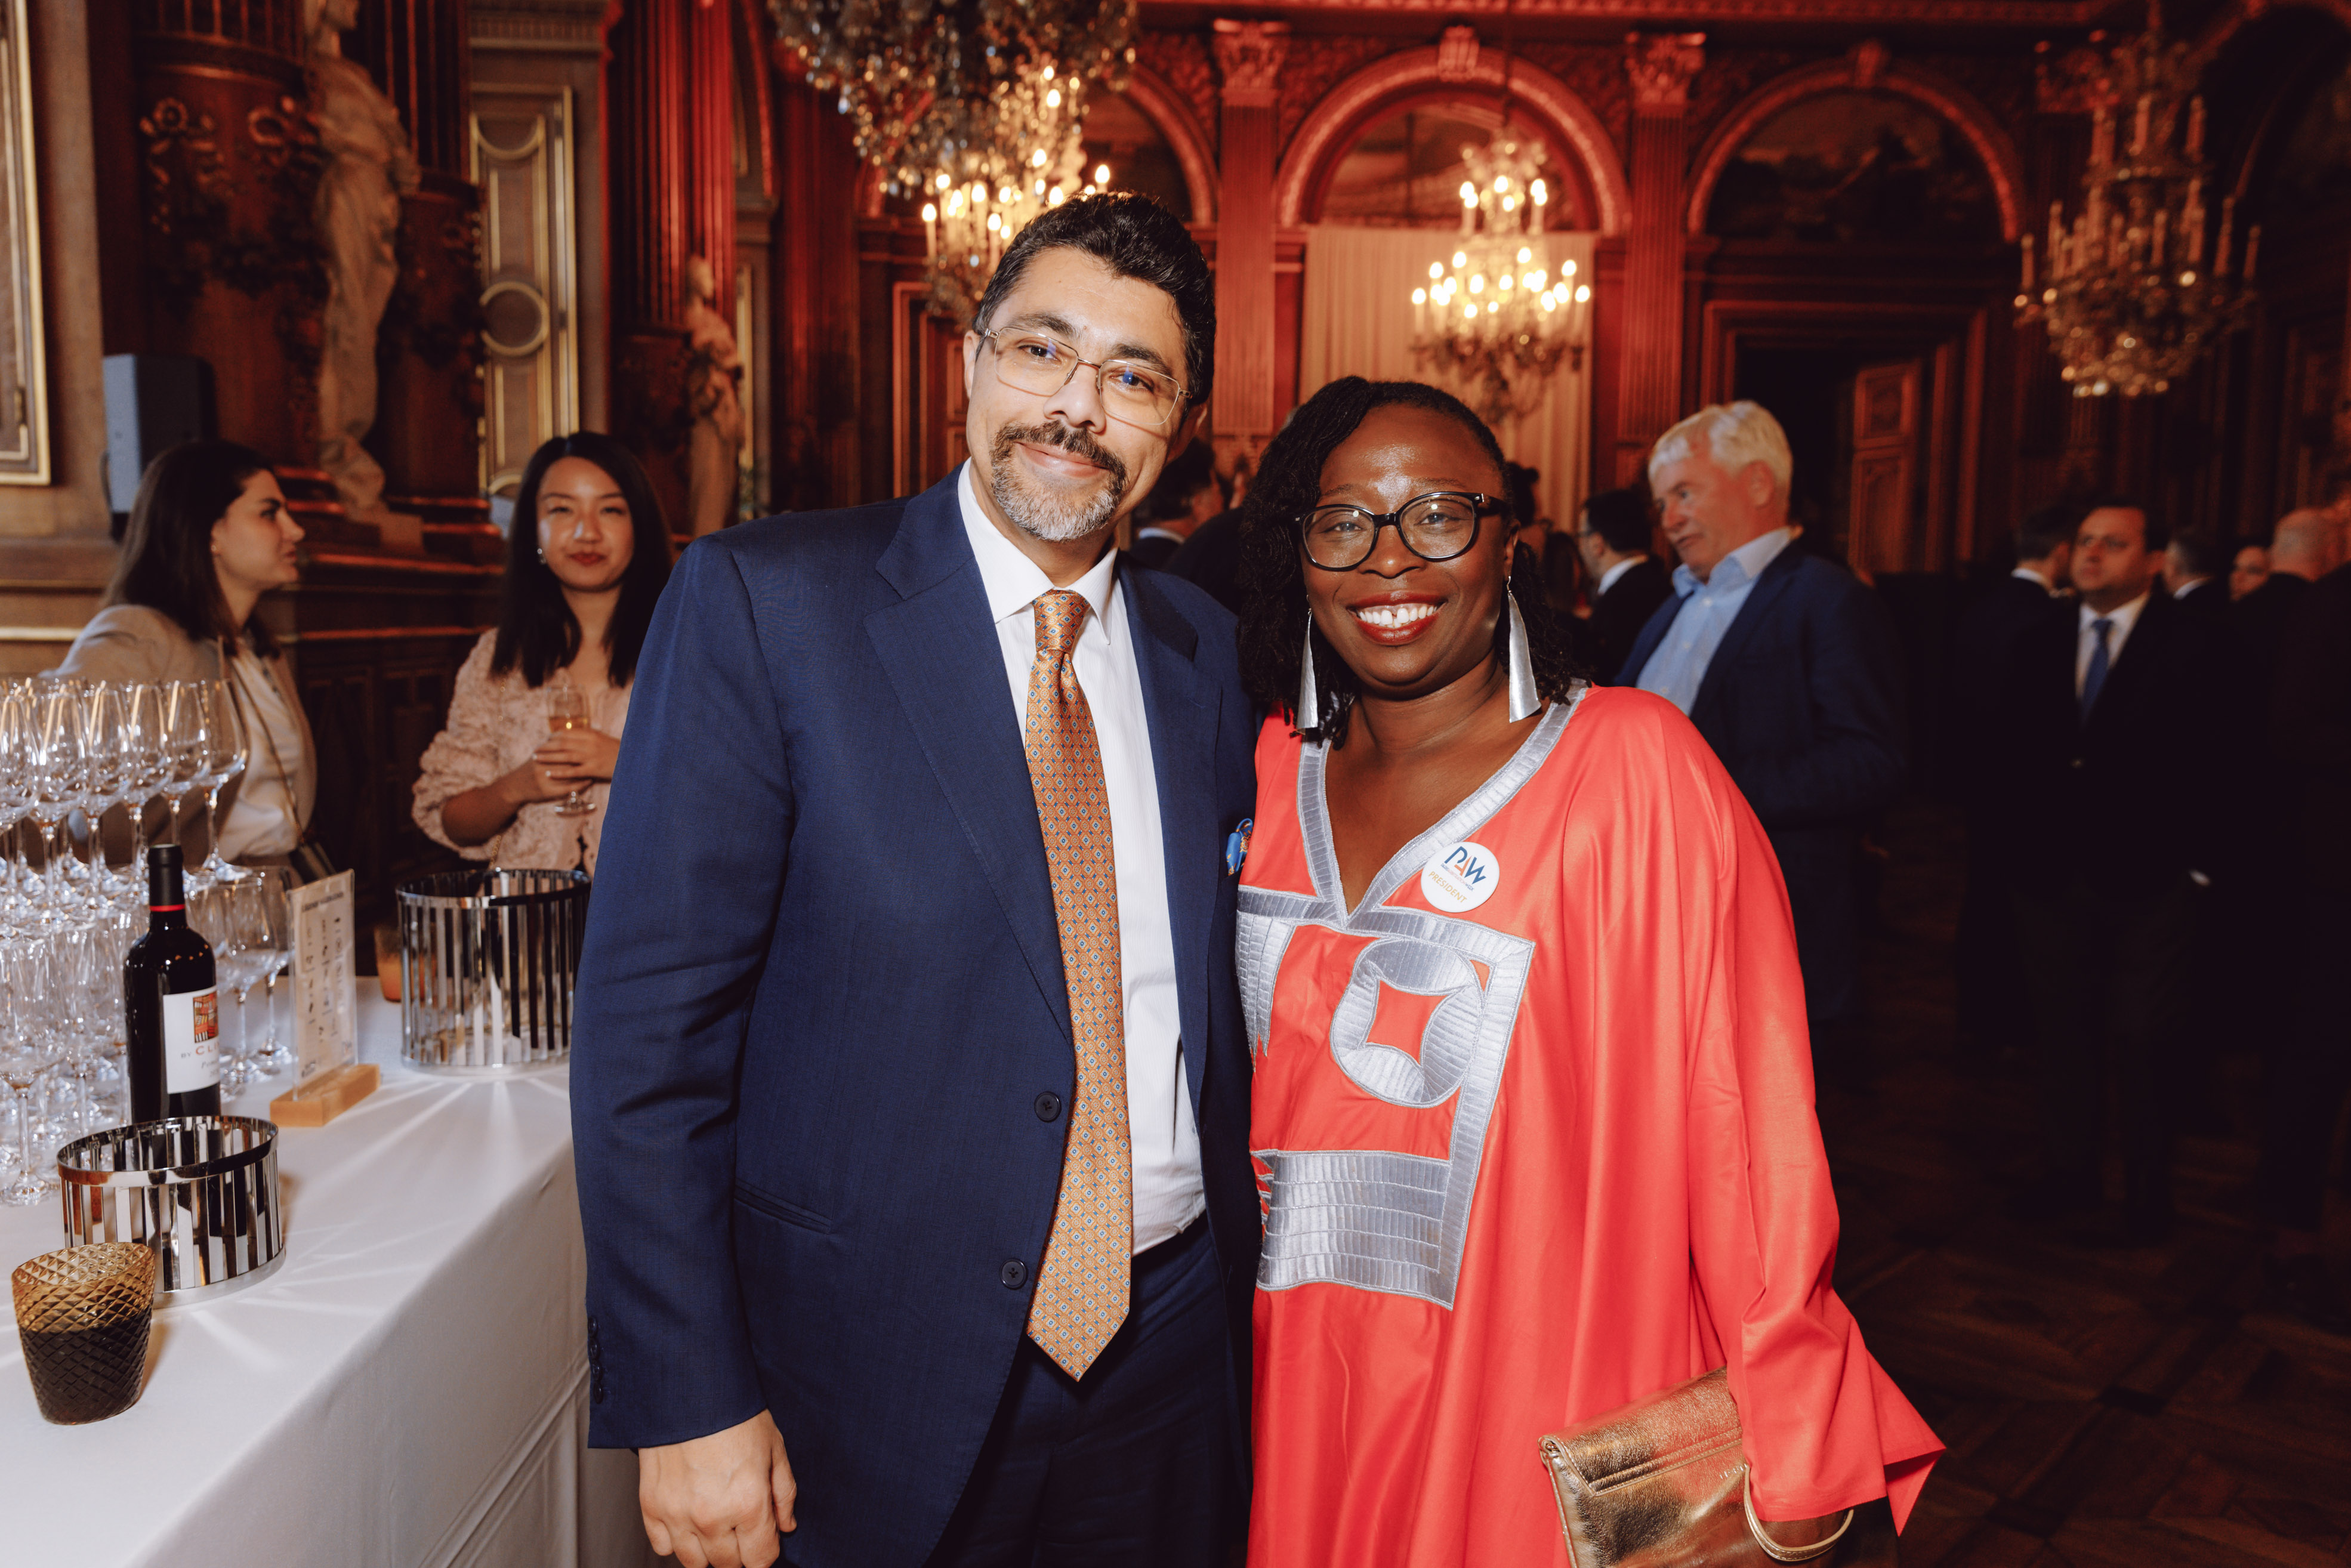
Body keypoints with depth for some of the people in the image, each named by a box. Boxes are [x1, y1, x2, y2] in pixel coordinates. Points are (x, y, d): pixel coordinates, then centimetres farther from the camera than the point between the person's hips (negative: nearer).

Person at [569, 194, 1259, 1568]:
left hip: (1167, 1356, 4)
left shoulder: (1203, 647, 2)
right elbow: (652, 1022, -14)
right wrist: (687, 1402, -14)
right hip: (879, 1370, -3)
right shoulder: (759, 602, -12)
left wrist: (1238, 1274, 6)